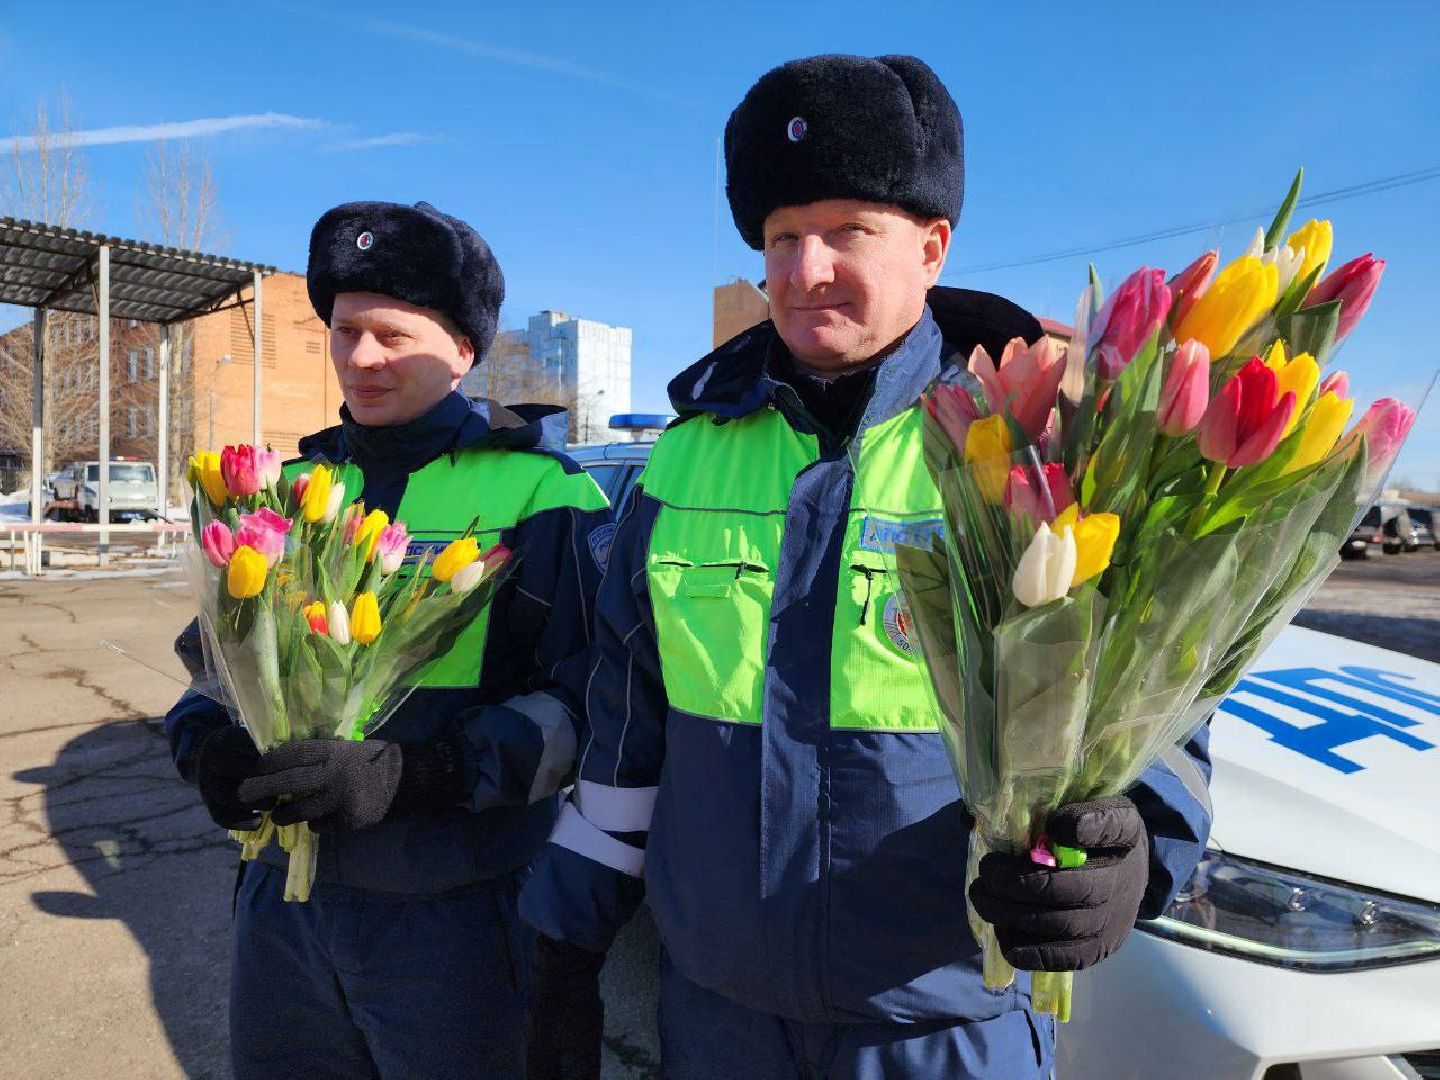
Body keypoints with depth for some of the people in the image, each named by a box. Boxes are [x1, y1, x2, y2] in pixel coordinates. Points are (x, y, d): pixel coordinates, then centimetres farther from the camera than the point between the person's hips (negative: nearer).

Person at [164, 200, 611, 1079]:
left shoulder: (538, 491, -10)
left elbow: (589, 695, -15)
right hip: (284, 899, 6)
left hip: (452, 912, -5)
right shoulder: (296, 486, 8)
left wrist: (415, 773, -25)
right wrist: (205, 746, -6)